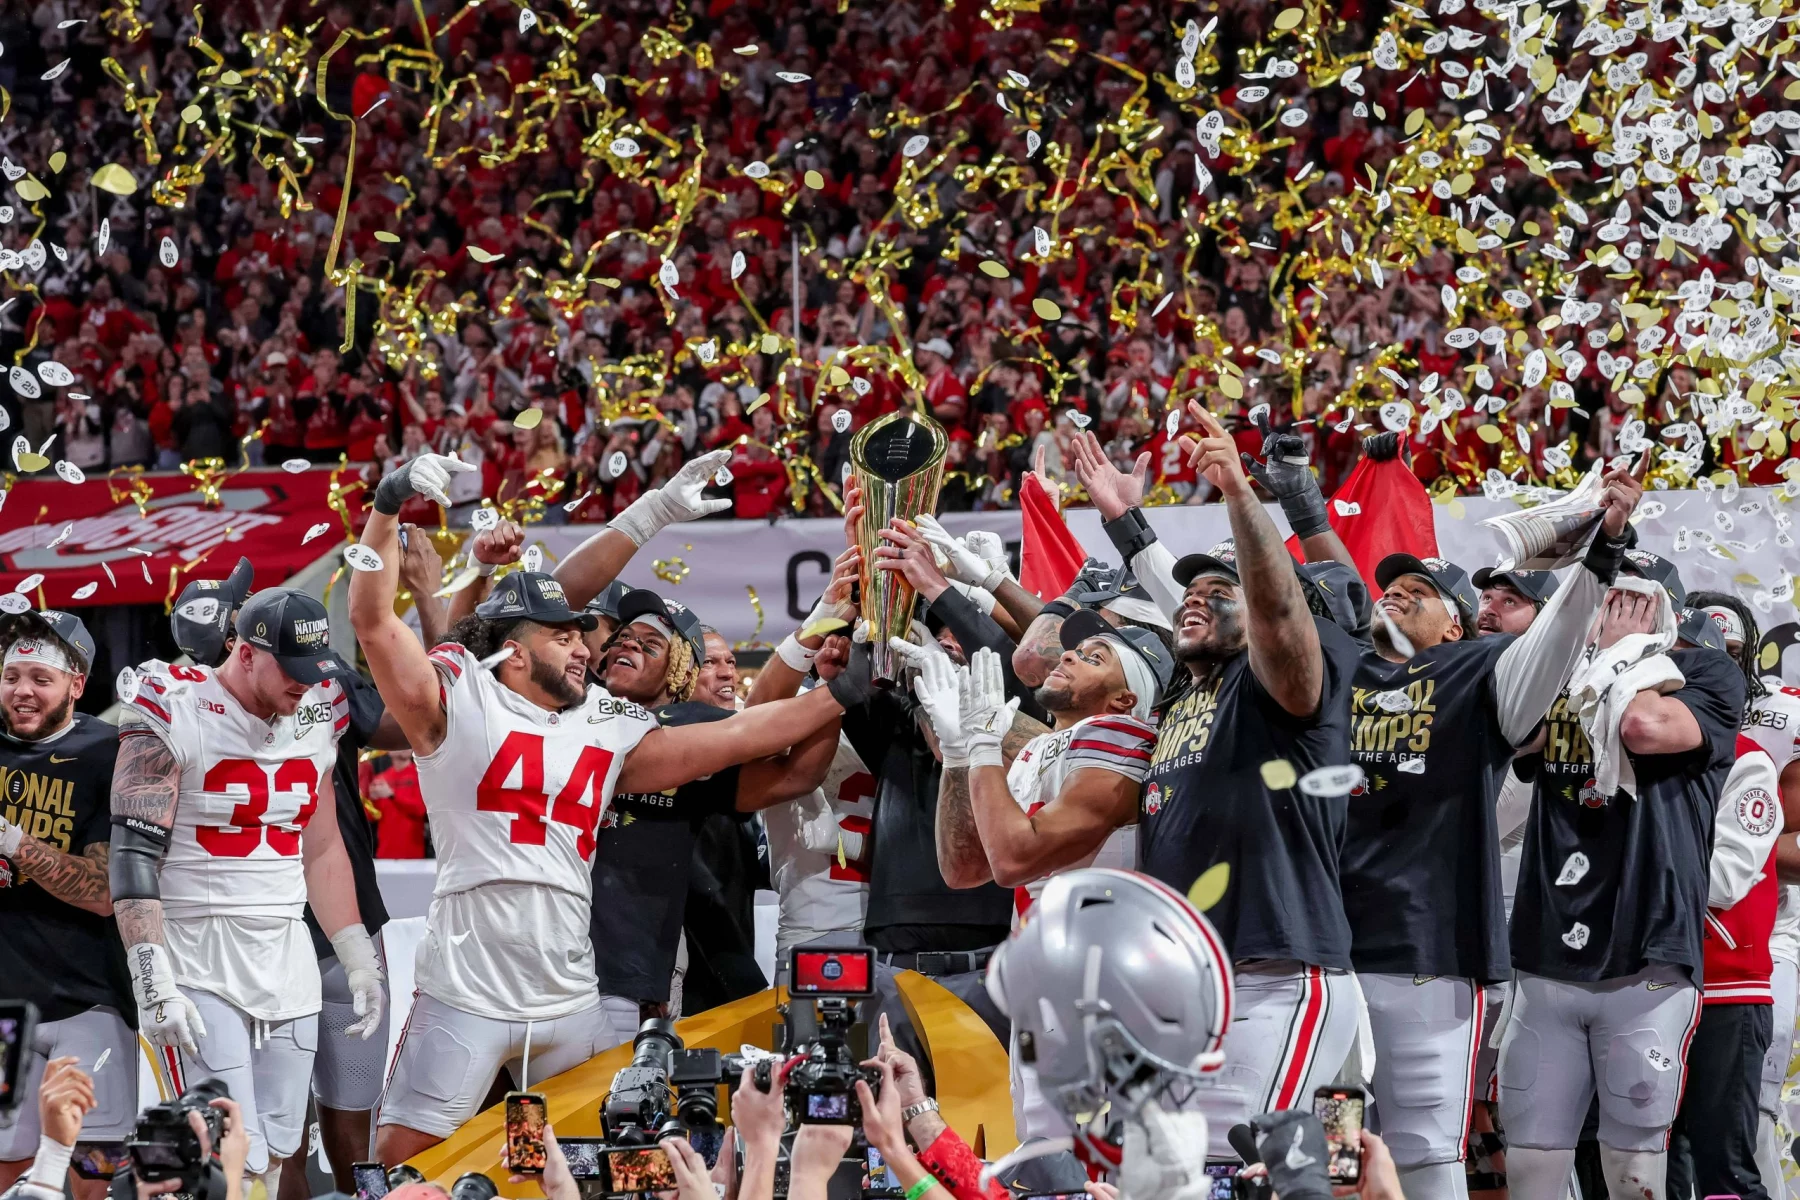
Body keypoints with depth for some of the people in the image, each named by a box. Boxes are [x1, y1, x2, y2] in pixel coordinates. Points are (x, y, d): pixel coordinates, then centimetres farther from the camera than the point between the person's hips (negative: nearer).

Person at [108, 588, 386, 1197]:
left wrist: (358, 958, 19)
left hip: (288, 963, 6)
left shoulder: (315, 719, 10)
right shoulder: (175, 716, -10)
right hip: (198, 965, -6)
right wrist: (153, 982, -19)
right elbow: (134, 859, -13)